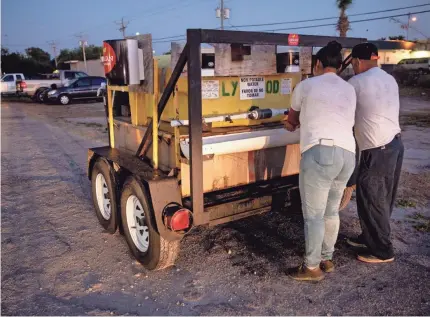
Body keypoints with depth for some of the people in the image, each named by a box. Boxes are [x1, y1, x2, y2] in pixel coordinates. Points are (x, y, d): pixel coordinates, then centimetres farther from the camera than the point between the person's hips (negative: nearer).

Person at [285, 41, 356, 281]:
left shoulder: (306, 86, 7)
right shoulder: (350, 90, 21)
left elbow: (292, 120, 23)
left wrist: (294, 124, 47)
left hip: (320, 153, -6)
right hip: (347, 154, 7)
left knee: (313, 214, 4)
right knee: (331, 211, 20)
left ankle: (312, 268, 15)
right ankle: (327, 259, 33)